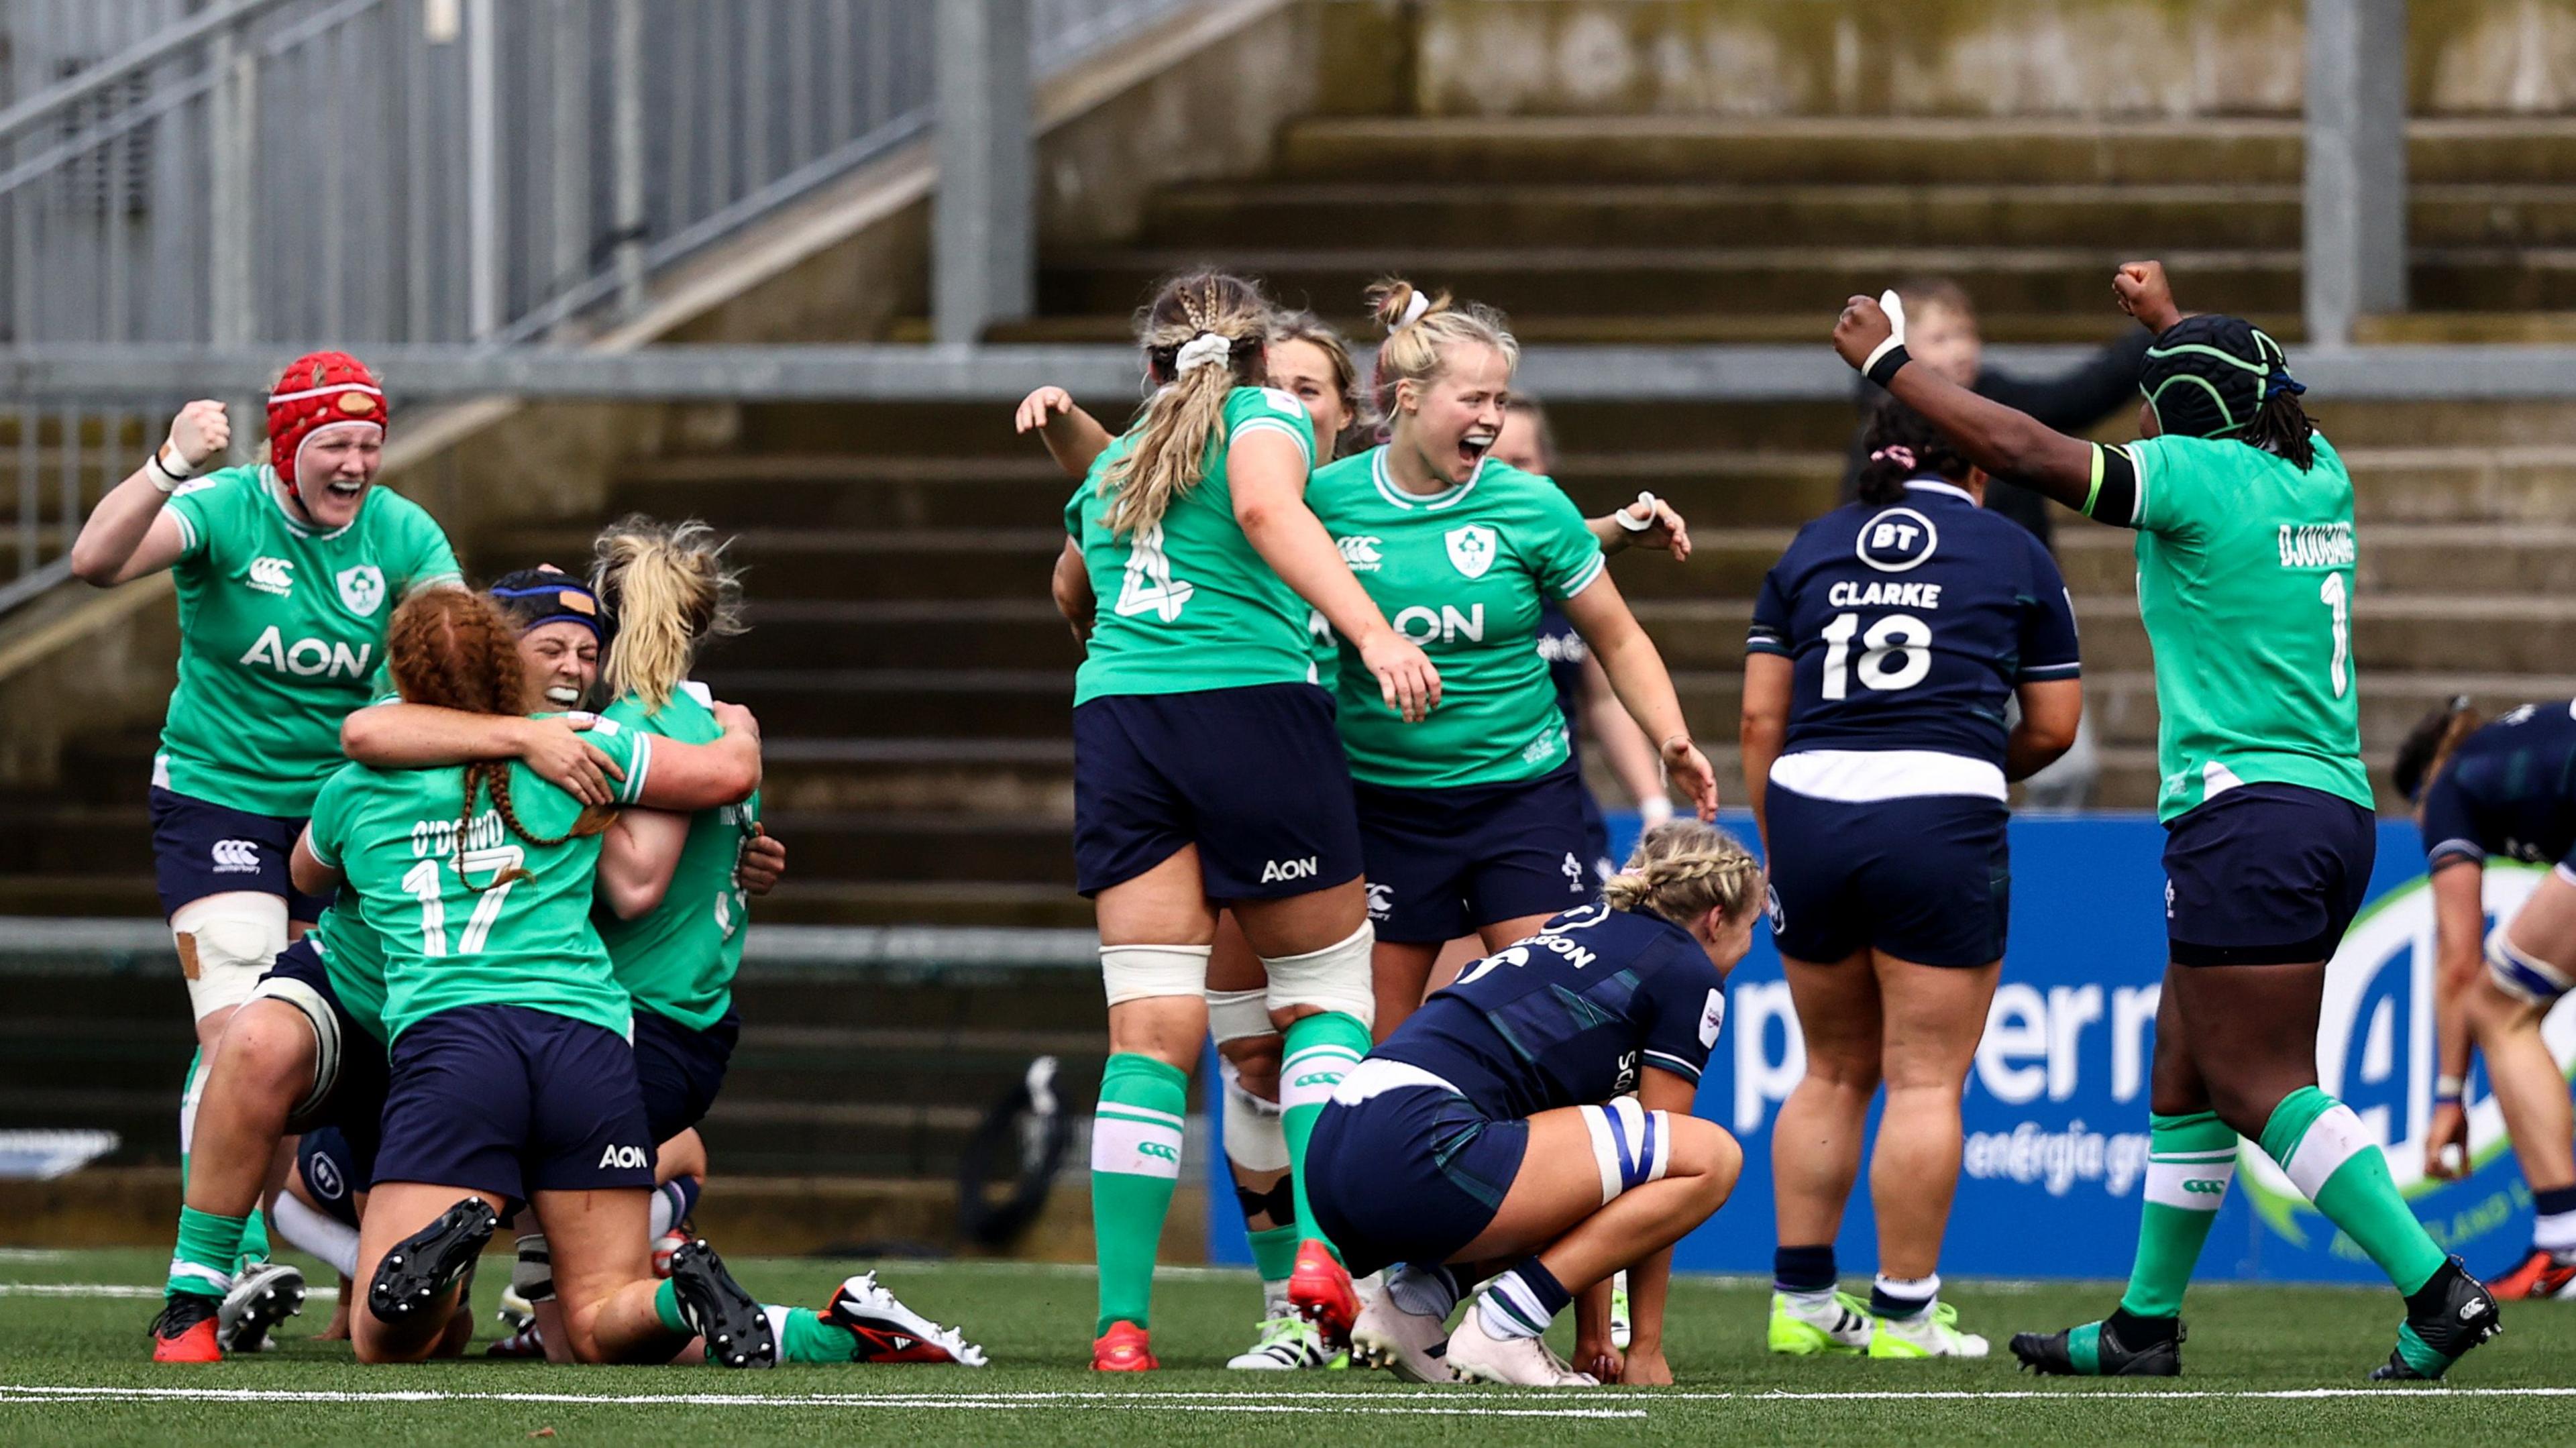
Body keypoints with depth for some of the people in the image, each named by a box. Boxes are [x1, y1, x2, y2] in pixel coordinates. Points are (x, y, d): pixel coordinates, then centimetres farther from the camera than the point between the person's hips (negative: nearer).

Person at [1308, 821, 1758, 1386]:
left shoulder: (1584, 928, 30)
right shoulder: (1688, 972, 6)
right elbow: (1656, 1163, 7)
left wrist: (1593, 1337, 34)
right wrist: (1645, 1347, 13)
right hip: (1421, 1152, -9)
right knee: (1710, 1158, -3)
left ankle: (1410, 1302, 9)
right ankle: (1501, 1331, -8)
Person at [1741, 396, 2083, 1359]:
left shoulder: (1811, 548, 14)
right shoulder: (2014, 555, 8)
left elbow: (1760, 718, 10)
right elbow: (2053, 727, 10)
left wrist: (1773, 851, 17)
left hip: (1809, 810, 4)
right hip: (1941, 821, -4)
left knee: (1833, 1074, 16)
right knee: (1926, 1080, 0)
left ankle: (1800, 1298, 17)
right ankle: (1904, 1311, 0)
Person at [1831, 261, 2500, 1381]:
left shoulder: (2200, 478, -10)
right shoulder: (2316, 478, 12)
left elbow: (2025, 451, -10)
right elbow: (2243, 406, 37)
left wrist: (1887, 364, -1)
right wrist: (2168, 321, 50)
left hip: (2247, 815, -9)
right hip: (2335, 814, 9)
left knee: (2265, 1088, -10)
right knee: (2184, 1079, 16)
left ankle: (2437, 1289, -20)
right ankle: (2146, 1325, 22)